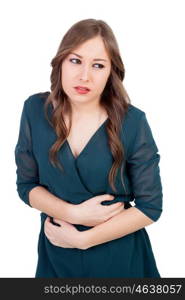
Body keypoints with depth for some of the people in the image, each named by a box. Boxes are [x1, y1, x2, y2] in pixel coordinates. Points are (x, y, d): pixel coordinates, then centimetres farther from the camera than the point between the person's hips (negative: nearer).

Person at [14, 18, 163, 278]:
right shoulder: (35, 110, -10)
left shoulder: (133, 122, -17)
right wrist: (74, 213, -18)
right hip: (56, 252, 2)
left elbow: (150, 206, -14)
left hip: (119, 255, -2)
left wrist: (81, 239, -15)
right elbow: (26, 185, -3)